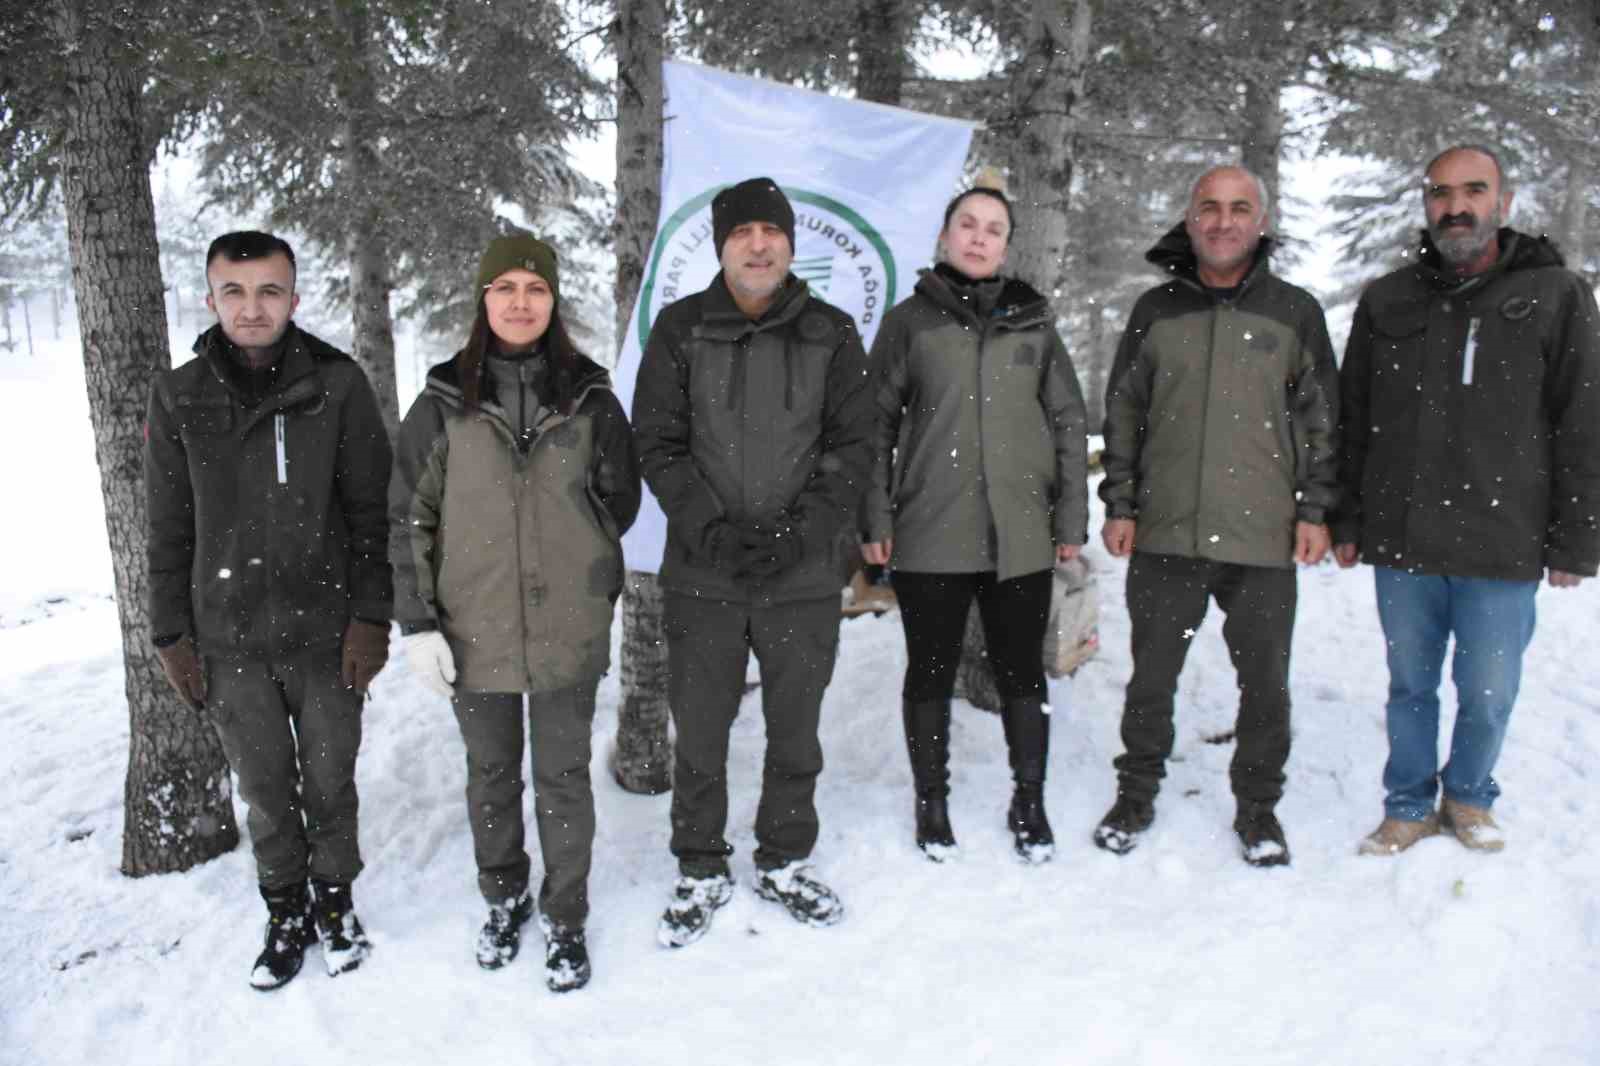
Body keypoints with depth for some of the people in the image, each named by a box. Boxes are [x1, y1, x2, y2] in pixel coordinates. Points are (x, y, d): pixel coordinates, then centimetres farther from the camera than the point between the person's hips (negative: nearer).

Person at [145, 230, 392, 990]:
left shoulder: (337, 385, -6)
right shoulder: (179, 398, -1)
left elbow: (372, 509, -5)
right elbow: (169, 530, 5)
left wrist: (371, 616, -9)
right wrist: (172, 635, 3)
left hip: (327, 634, -1)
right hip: (229, 642, 2)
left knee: (329, 783, 12)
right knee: (265, 792, 14)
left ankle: (334, 898, 35)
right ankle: (286, 912, 34)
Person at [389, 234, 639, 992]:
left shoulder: (589, 396, -3)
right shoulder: (445, 402, -3)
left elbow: (618, 499, 8)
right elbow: (409, 518, -1)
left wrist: (579, 568, 7)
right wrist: (417, 622, -5)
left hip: (569, 629, 0)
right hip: (474, 630, 1)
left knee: (563, 777, 10)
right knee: (491, 774, 17)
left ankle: (565, 920, 28)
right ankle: (504, 899, 39)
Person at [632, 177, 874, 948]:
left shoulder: (831, 334, 4)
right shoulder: (681, 330, 2)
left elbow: (851, 446, 1)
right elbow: (657, 445, -1)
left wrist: (798, 532, -11)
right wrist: (711, 528, -14)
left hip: (806, 575, 1)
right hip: (702, 575, 0)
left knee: (795, 731, 13)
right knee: (700, 733, 8)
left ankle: (784, 861, 33)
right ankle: (701, 871, 28)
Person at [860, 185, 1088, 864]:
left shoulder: (1033, 320, 8)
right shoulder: (909, 320, 3)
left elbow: (1067, 422, 10)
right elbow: (877, 425, 3)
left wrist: (1071, 518, 5)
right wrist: (876, 519, -3)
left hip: (1021, 536, 2)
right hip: (929, 536, -1)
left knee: (1022, 673, 11)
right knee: (931, 673, 9)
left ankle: (1029, 803, 28)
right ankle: (932, 803, 27)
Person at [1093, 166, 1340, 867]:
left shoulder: (1295, 312, 5)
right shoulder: (1155, 310, 7)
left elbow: (1321, 419, 7)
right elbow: (1122, 415, 9)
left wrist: (1315, 509, 0)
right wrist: (1119, 506, 3)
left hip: (1264, 540, 0)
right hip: (1165, 536, 1)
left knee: (1265, 684, 9)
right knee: (1151, 678, 10)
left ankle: (1257, 806, 29)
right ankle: (1137, 793, 28)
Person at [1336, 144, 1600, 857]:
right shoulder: (1386, 302, 7)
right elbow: (1350, 422, 11)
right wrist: (1345, 521, 7)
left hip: (1502, 547, -2)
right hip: (1399, 542, 2)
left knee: (1488, 695, 8)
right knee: (1410, 686, 13)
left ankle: (1468, 797, 33)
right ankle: (1409, 807, 30)